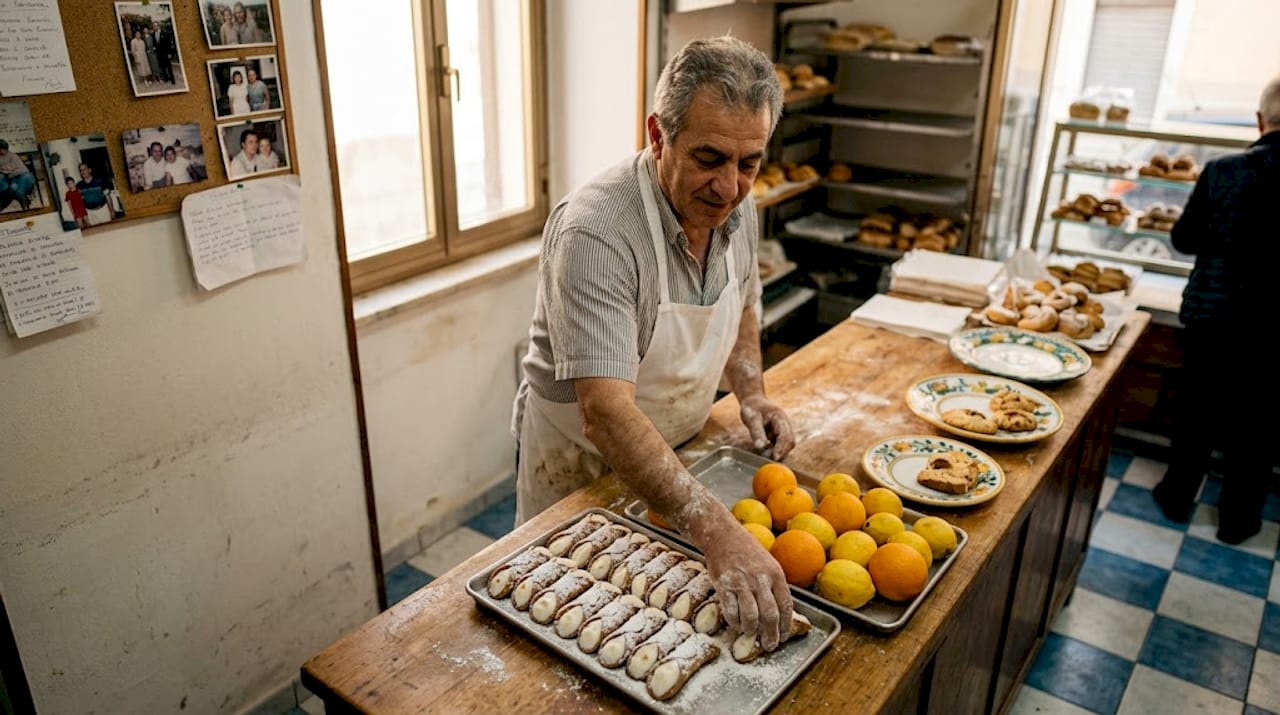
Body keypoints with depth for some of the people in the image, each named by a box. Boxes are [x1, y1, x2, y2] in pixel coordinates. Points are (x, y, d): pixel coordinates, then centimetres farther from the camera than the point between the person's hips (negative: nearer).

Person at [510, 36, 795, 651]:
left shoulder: (737, 211, -9)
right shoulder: (595, 231, -35)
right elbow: (606, 414, -43)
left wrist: (750, 393, -6)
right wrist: (716, 530, -51)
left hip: (674, 454, 7)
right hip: (578, 462, -6)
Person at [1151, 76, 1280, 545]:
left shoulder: (1224, 171, -12)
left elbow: (1184, 239, -2)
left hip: (1210, 316, 0)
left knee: (1195, 411, 17)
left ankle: (1177, 496, 30)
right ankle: (1237, 519, 26)